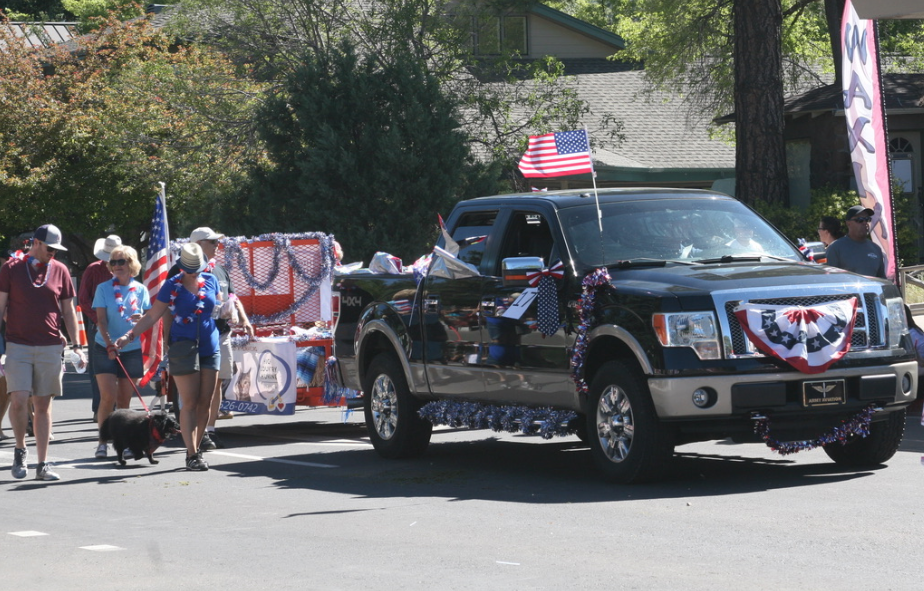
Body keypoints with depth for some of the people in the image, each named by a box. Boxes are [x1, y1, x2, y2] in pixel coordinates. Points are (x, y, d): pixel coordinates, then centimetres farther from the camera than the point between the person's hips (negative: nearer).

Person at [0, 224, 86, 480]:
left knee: (43, 405, 4)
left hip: (50, 347, 2)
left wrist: (76, 345, 7)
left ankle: (42, 464, 7)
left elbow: (68, 310, 12)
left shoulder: (60, 270, 7)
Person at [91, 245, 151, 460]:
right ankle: (103, 440, -3)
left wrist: (141, 319, -16)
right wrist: (109, 345, -19)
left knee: (124, 400, 5)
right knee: (108, 396, -11)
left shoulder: (140, 290, 6)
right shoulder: (104, 288, 0)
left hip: (132, 350, 2)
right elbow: (101, 319, -6)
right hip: (105, 349, -2)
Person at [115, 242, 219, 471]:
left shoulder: (210, 280, 9)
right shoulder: (172, 286, -2)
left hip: (210, 348, 4)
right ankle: (192, 455, -6)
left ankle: (195, 448, 14)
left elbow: (219, 306, 25)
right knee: (189, 402, -7)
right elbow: (152, 316, 1)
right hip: (184, 347, -4)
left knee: (205, 402, 3)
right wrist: (129, 336, -8)